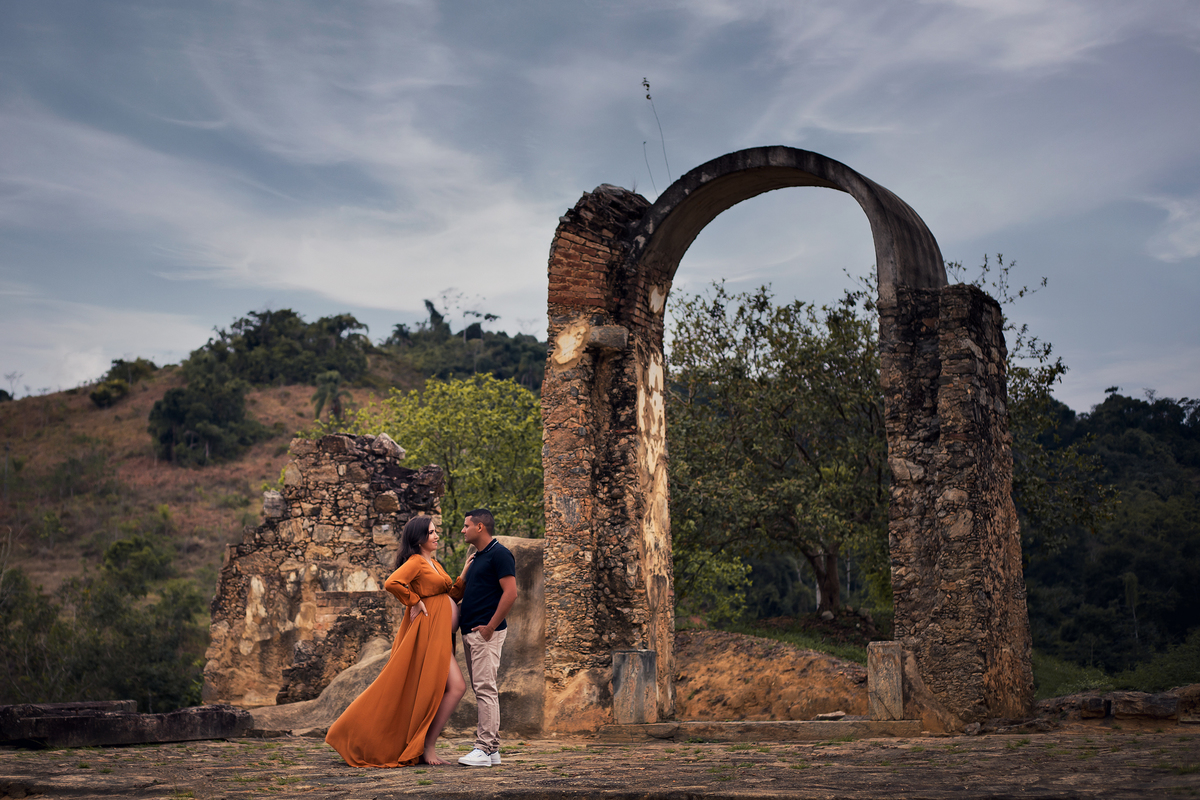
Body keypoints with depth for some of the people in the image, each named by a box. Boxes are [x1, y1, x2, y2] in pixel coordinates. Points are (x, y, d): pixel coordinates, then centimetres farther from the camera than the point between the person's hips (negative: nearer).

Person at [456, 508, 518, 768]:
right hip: (470, 631, 10)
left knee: (485, 688, -11)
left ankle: (485, 749, -10)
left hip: (486, 632, -10)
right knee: (481, 689, 10)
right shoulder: (476, 557, 19)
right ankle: (491, 748, 13)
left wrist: (490, 626, -18)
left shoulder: (499, 554, -10)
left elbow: (510, 593, -18)